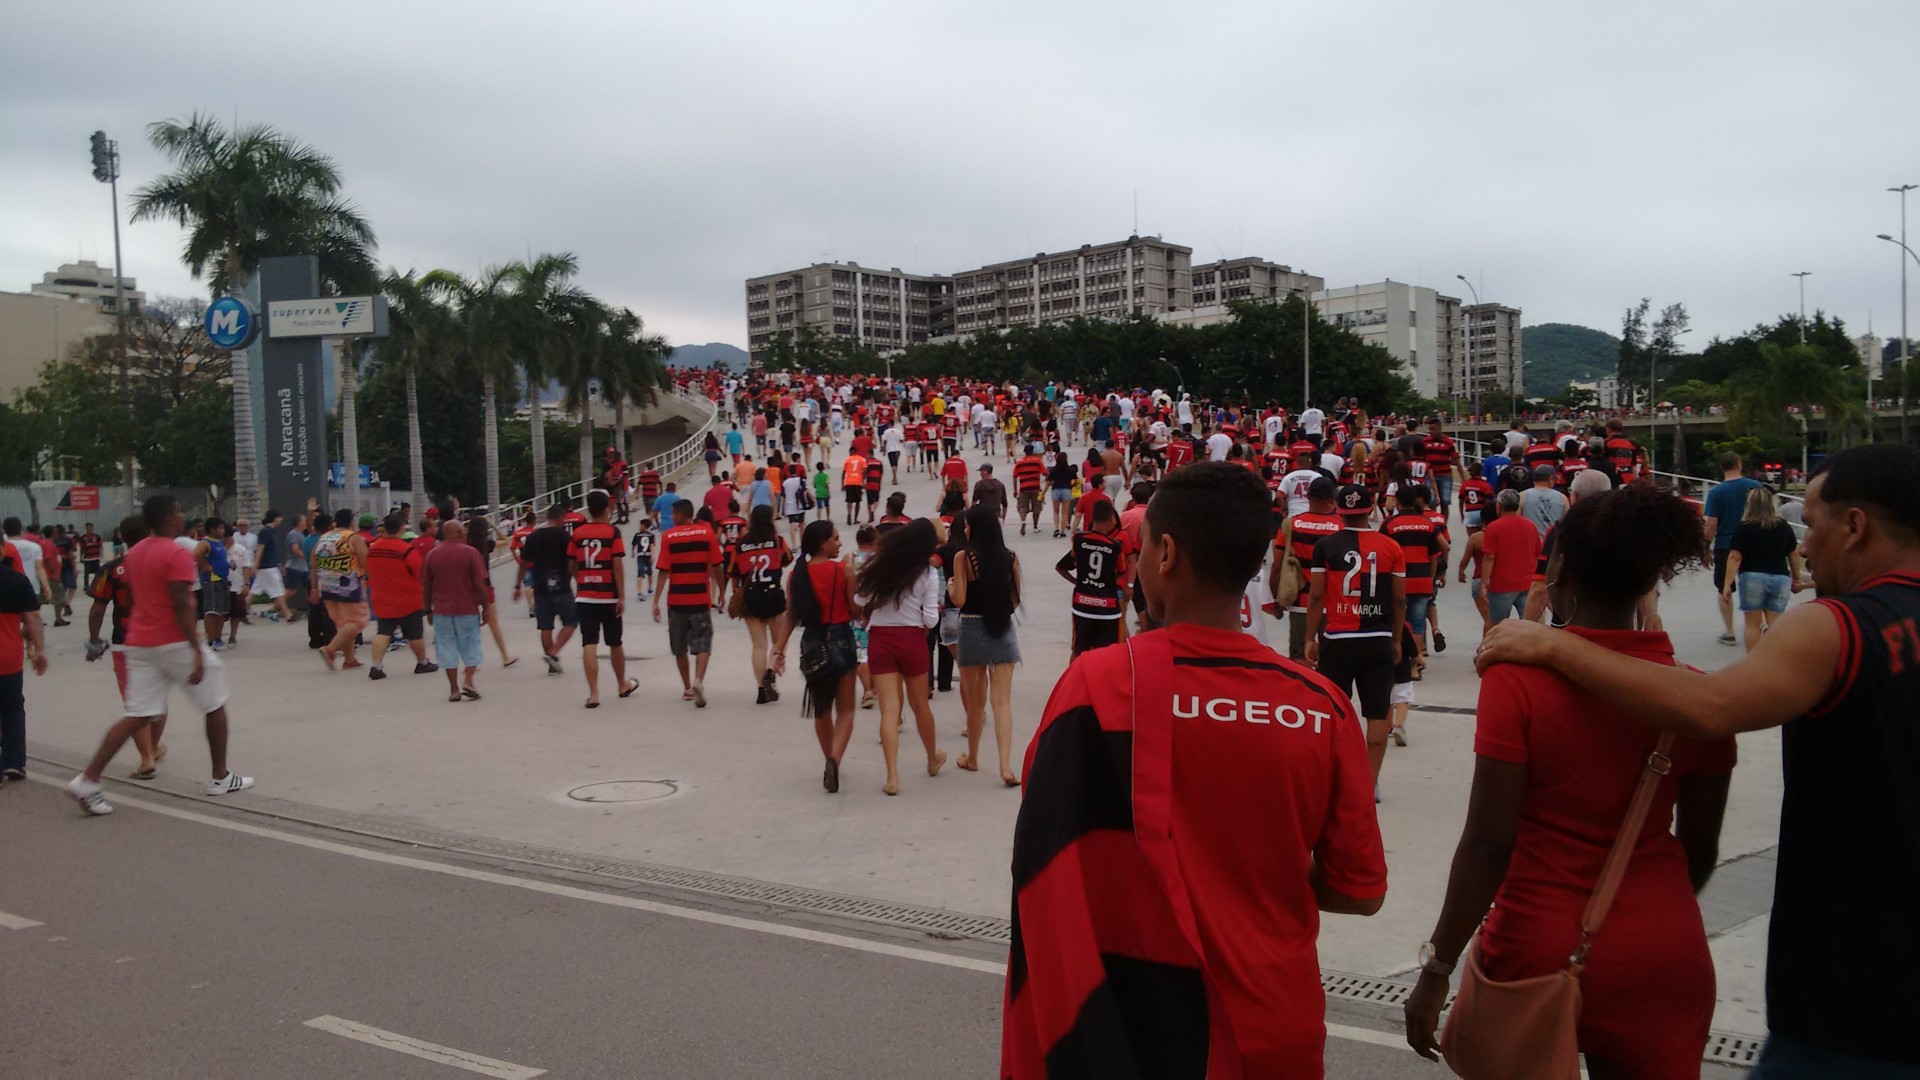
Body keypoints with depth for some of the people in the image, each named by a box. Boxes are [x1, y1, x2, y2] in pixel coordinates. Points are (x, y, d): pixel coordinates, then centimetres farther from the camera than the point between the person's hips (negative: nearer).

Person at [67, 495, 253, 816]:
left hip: (139, 642, 7)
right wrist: (197, 651, -20)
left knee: (137, 716, 6)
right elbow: (182, 606, -20)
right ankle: (221, 778, 16)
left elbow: (134, 596, 20)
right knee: (215, 705, 9)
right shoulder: (177, 554, -14)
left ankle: (87, 780, -7)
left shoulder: (134, 553, 11)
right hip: (175, 643, -7)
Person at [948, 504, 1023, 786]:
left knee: (975, 700, 14)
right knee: (1002, 701, 1)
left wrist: (950, 587, 8)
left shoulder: (963, 558, -11)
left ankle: (972, 758, 30)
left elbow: (959, 600, -13)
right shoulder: (1010, 558, -2)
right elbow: (1016, 599, 4)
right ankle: (1006, 766, -10)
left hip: (972, 630, -2)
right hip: (1003, 631, 2)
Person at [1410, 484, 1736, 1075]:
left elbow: (1488, 844, -17)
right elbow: (1699, 850, 5)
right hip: (1664, 967, 3)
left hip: (1538, 954, -2)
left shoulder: (1516, 679, -16)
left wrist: (1436, 971, -9)